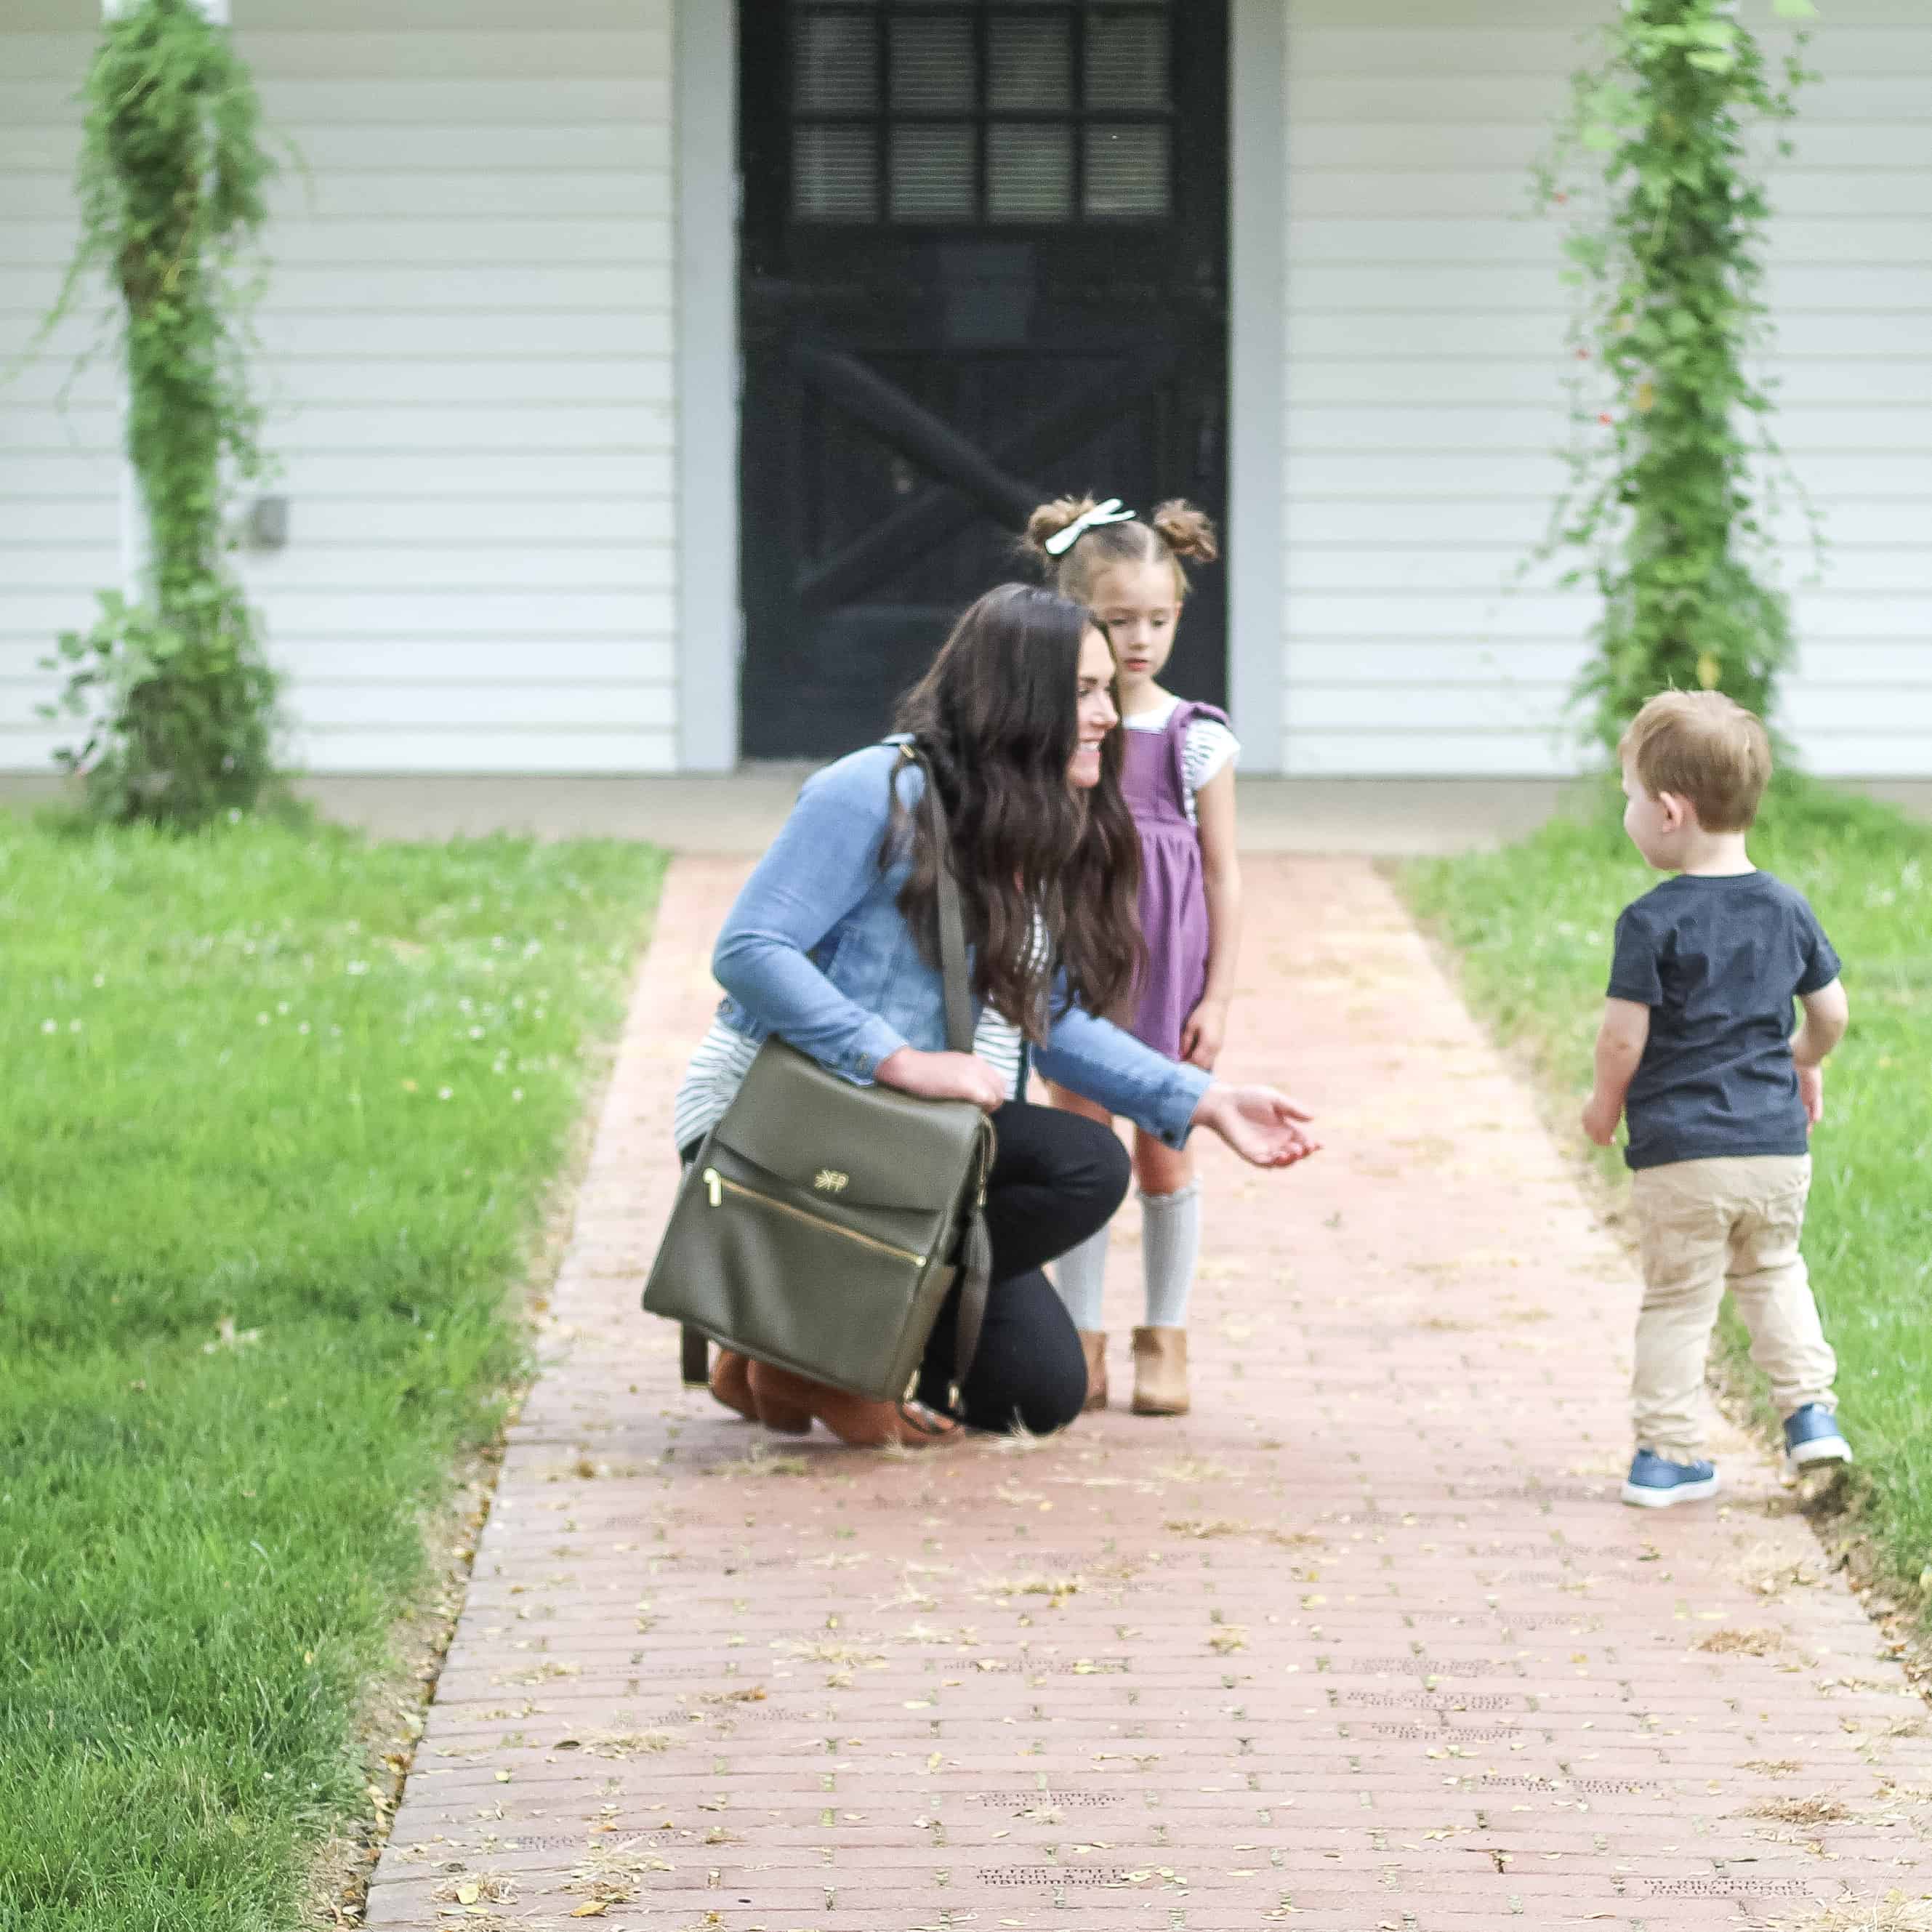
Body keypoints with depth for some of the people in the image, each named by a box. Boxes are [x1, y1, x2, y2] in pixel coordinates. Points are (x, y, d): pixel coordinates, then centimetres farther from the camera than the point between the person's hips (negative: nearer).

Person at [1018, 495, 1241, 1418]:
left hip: (1168, 963, 0)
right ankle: (1083, 1347, 10)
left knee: (1163, 1157, 6)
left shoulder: (1195, 737, -2)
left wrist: (1217, 995, -2)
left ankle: (1163, 1341, 18)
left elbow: (1222, 872, 1)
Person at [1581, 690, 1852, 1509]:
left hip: (1681, 1150, -4)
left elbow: (1622, 1038, -13)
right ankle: (1809, 1404, 15)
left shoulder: (1653, 921, -13)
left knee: (1676, 1298, 5)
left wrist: (1605, 1102, 6)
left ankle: (1669, 1453, 8)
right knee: (1773, 1271, 25)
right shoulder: (1787, 909, 4)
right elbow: (1830, 1011, 11)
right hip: (1777, 1143, 5)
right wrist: (1805, 1061, 32)